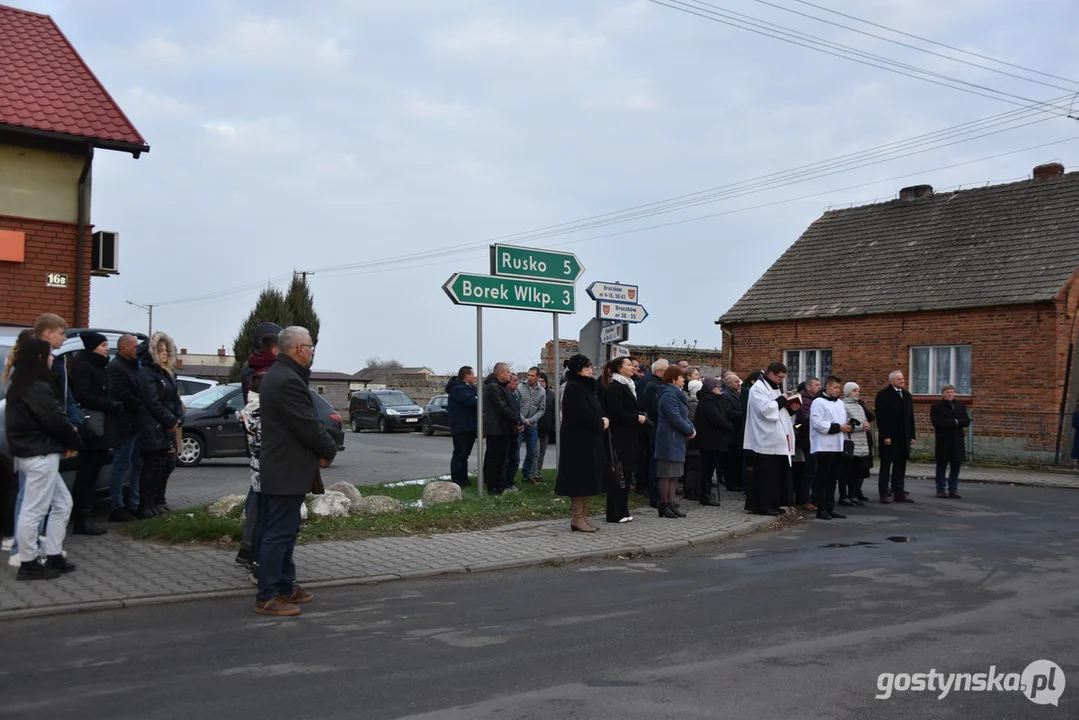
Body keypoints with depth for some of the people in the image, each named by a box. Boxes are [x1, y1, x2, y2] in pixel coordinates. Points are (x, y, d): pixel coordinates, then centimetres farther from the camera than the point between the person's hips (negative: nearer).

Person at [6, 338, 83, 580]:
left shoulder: (24, 385, 15)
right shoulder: (37, 388, -18)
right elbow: (55, 420, -17)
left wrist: (68, 437, 0)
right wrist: (75, 442, -1)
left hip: (37, 454, 11)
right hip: (40, 456, -11)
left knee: (62, 503, 15)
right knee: (34, 510, -3)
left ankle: (53, 557, 19)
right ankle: (28, 564, 5)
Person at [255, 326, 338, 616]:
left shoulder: (279, 375, 13)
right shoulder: (288, 381, -22)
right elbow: (308, 426, -22)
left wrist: (323, 446, 1)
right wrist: (330, 450, -6)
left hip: (280, 467, 11)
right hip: (287, 472, -11)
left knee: (285, 531, 17)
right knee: (279, 533, -5)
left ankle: (285, 586, 27)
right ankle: (267, 598, 1)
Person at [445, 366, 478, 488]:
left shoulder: (469, 388, 20)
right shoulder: (458, 388, -15)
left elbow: (476, 399, 14)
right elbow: (472, 401, -27)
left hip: (469, 427, 10)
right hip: (461, 427, -10)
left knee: (464, 454, 14)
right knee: (459, 454, -7)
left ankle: (463, 479, 21)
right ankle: (456, 481, -5)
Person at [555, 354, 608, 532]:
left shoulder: (585, 387, 16)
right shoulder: (573, 388, -14)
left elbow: (595, 410, 17)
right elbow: (583, 414, -22)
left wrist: (603, 420, -2)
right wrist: (600, 423, -8)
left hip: (588, 440, 10)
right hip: (578, 440, -10)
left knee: (587, 479, 10)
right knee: (579, 478, -6)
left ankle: (583, 516, 15)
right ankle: (578, 518, -1)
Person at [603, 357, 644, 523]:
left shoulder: (627, 386, 18)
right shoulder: (615, 387, -12)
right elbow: (616, 413, -20)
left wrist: (641, 416, 4)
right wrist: (637, 418, -14)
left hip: (628, 436, 9)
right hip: (619, 436, -9)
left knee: (626, 474, 11)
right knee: (620, 475, -6)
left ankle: (622, 511, 17)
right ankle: (615, 514, -1)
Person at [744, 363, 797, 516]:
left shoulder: (776, 388, 19)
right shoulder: (758, 388, -9)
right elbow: (765, 409, -21)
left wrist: (791, 409, 4)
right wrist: (782, 400, -11)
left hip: (779, 440, 9)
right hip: (766, 441, -9)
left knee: (778, 474, 9)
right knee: (765, 475, -6)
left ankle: (773, 504, 16)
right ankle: (762, 505, 0)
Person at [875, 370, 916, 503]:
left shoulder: (907, 395, 15)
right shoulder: (883, 395, -6)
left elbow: (910, 416, 16)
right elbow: (880, 417, -11)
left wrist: (912, 436, 10)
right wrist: (885, 436, -17)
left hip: (903, 437, 6)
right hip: (889, 437, -6)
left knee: (901, 465, 7)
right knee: (886, 465, 1)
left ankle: (898, 492, 12)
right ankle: (884, 493, 5)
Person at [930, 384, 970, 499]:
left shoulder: (961, 406, 12)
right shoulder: (936, 407, -2)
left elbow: (967, 421, 5)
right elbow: (936, 422, -15)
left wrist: (957, 422, -14)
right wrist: (954, 422, -14)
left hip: (957, 440, 4)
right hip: (943, 440, -4)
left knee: (955, 466, 5)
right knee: (942, 465, 1)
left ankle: (953, 489, 12)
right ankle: (940, 490, 7)